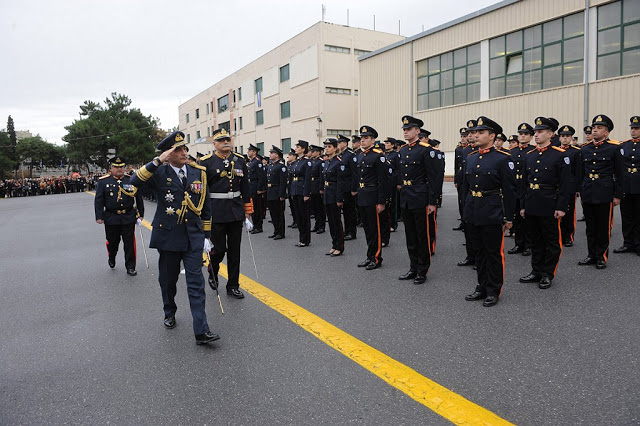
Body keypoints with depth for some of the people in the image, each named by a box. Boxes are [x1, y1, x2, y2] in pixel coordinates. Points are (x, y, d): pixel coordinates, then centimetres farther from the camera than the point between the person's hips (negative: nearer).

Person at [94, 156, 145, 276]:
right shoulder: (103, 181, 1)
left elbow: (139, 198, 8)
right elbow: (98, 200, 0)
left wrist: (140, 214, 8)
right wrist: (99, 216, -6)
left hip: (129, 218, 0)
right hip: (111, 219, 0)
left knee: (130, 243, 0)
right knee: (112, 242, 14)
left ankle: (130, 267, 10)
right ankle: (111, 259, 44)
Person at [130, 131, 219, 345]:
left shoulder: (198, 173, 4)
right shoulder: (159, 173, -4)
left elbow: (205, 207, 9)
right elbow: (135, 181, -23)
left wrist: (206, 235, 9)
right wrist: (157, 161, -27)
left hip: (193, 236, 1)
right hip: (168, 235, -1)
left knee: (196, 282, -4)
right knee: (168, 279, 15)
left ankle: (201, 331, -4)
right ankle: (169, 313, 42)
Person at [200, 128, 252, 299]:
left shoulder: (239, 160, 8)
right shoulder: (206, 162, -5)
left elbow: (245, 188, 11)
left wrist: (248, 211, 9)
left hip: (236, 212, 4)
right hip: (216, 213, -4)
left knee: (235, 251, 9)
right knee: (219, 249, 0)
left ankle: (233, 286, 21)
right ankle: (213, 273, 32)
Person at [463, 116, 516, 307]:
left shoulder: (503, 159, -8)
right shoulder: (471, 158, 10)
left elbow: (509, 190, -8)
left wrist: (509, 217, -9)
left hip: (492, 214, -6)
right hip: (472, 213, 6)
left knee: (494, 253, 4)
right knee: (479, 252, 15)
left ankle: (493, 291, 17)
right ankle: (482, 288, 27)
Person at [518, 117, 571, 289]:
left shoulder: (560, 155, -6)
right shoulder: (529, 155, 10)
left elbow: (566, 183, -8)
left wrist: (561, 207, -13)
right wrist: (523, 205, 11)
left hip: (549, 206, -5)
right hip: (531, 205, 5)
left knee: (552, 242, 6)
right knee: (536, 241, 14)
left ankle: (548, 274, 17)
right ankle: (536, 271, 25)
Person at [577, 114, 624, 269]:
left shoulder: (614, 148, -1)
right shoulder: (584, 149, 10)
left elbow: (619, 174, -2)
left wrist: (617, 195, -5)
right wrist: (581, 191, 11)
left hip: (605, 194, -4)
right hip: (587, 195, 4)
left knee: (604, 227, 3)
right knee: (591, 227, 11)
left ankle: (602, 257, 14)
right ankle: (592, 255, 21)